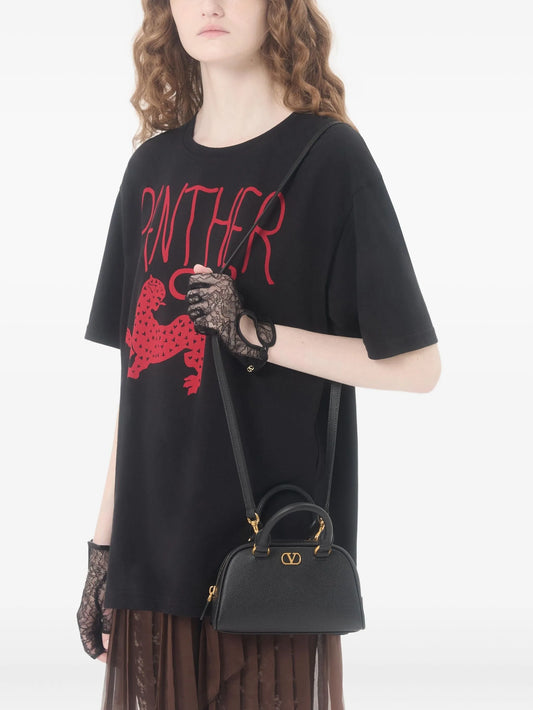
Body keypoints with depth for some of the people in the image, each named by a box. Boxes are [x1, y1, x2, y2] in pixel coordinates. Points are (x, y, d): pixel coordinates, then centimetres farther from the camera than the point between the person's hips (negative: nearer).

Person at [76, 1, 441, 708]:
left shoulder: (329, 157, -6)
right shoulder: (154, 166, 10)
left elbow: (417, 365, -7)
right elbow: (140, 372, 12)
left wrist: (258, 334, -17)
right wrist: (103, 544, 10)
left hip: (270, 546, -4)